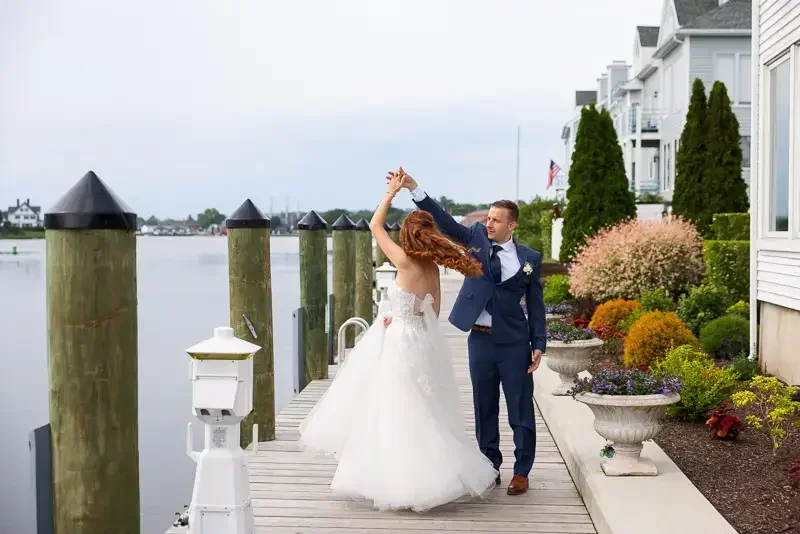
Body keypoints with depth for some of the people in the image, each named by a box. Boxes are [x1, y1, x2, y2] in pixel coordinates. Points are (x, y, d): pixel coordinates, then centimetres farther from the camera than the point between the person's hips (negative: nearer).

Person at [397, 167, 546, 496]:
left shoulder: (529, 258, -1)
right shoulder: (476, 238, 3)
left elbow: (535, 303, 2)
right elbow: (444, 221, -7)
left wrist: (538, 344, -3)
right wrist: (413, 188, -18)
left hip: (514, 342, -2)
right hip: (480, 338, 2)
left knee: (520, 409, 3)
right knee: (484, 408, 11)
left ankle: (521, 472, 14)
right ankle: (489, 467, 24)